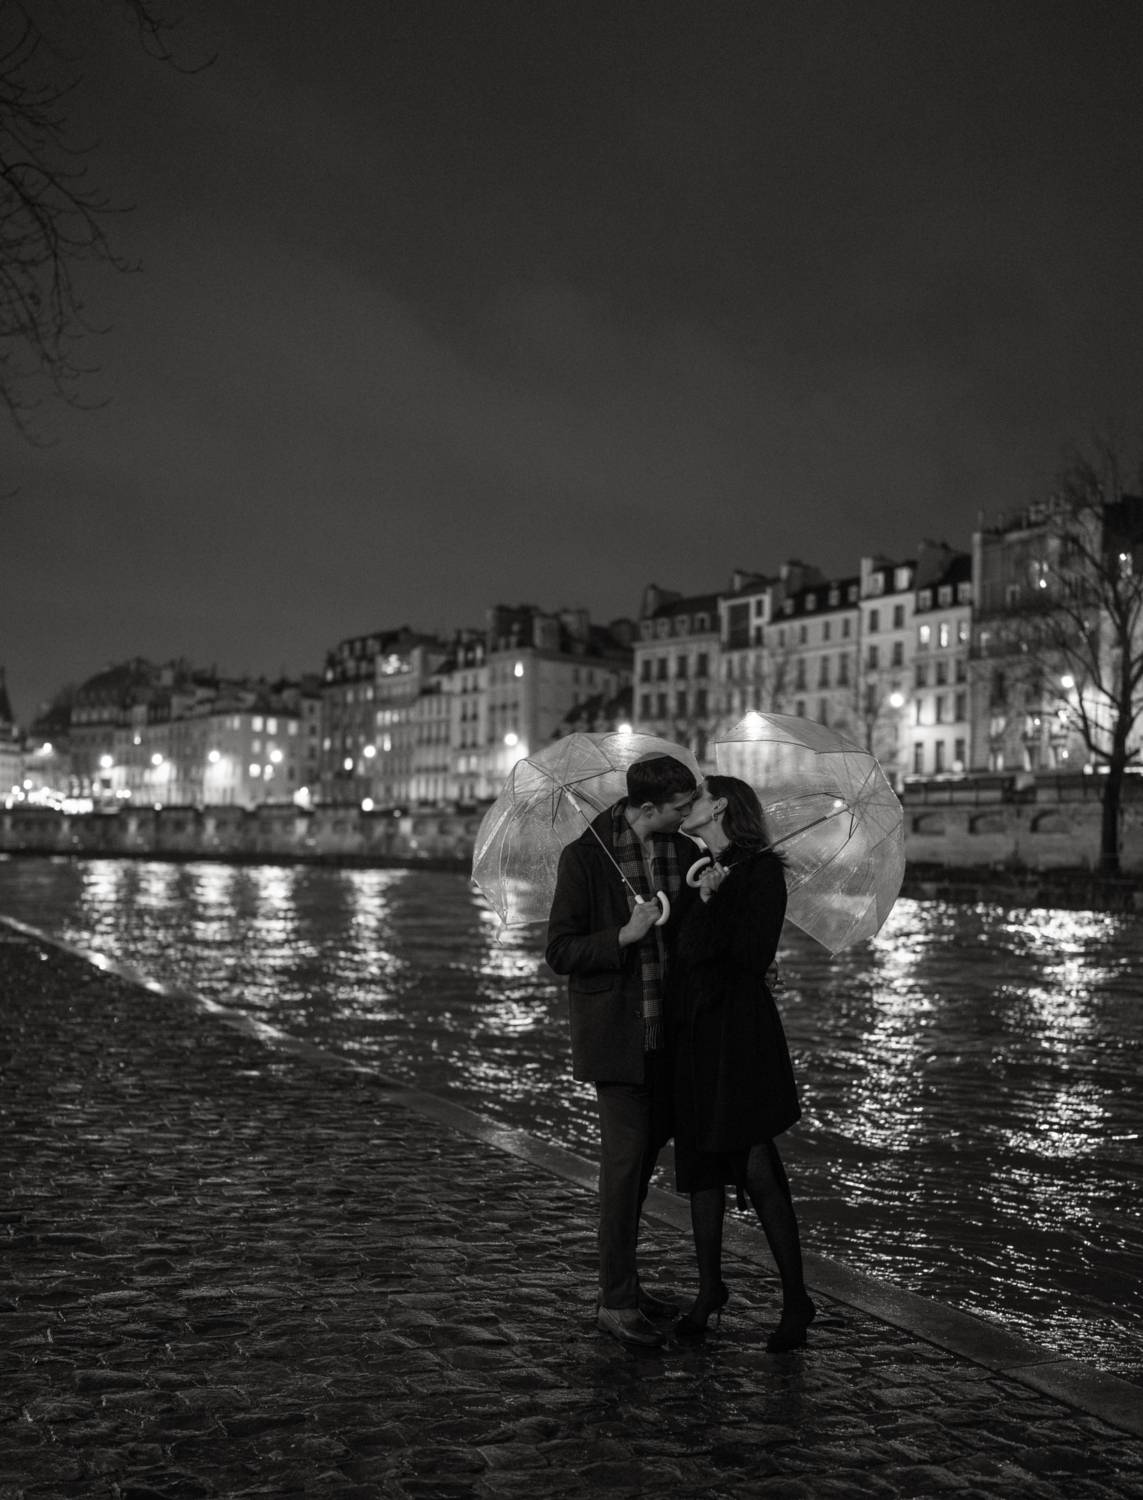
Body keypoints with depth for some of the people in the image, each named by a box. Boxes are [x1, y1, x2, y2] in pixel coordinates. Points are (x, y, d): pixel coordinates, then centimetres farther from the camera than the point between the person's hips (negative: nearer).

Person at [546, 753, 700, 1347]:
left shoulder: (684, 853, 7)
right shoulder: (585, 857, -10)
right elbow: (560, 952, -10)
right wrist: (624, 936, -22)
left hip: (666, 1031, 6)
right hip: (615, 1033, -6)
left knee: (647, 1151, 13)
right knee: (624, 1155, -8)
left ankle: (624, 1280, 27)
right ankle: (615, 1302, 1)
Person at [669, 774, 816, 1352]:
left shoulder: (761, 870, -5)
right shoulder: (699, 871, 16)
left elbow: (756, 955, -12)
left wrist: (713, 904, -11)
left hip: (739, 1032, -7)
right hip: (691, 1029, 7)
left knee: (757, 1169, -6)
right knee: (699, 1165, 11)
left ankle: (795, 1299, 8)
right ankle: (709, 1288, 25)